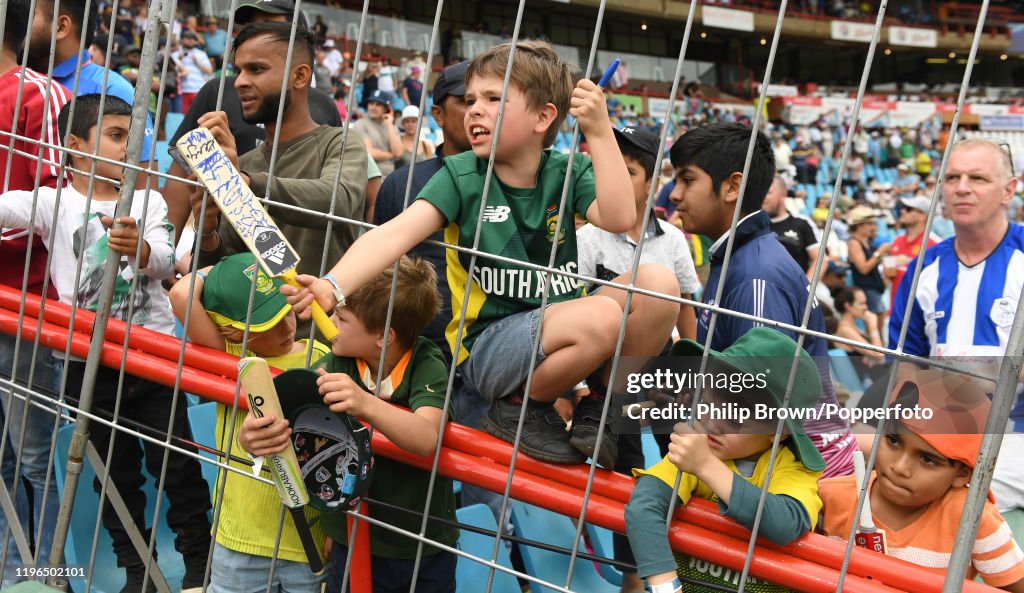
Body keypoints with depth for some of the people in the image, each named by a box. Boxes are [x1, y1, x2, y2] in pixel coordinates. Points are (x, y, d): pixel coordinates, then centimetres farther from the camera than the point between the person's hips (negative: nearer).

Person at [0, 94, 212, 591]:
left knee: (177, 464, 6)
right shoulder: (54, 203, 0)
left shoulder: (147, 202, 4)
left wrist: (137, 246, -32)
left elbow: (164, 262, -11)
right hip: (91, 363, 0)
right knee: (117, 472, 12)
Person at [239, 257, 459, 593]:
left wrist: (365, 403, -51)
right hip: (351, 542, 3)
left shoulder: (428, 367, -18)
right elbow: (285, 418, -19)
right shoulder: (337, 364, -10)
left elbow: (426, 439, -34)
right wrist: (253, 436, -42)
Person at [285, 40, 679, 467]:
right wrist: (333, 286, -37)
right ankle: (519, 409, -4)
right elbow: (395, 234, -20)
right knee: (600, 318, -32)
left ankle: (599, 409, 1)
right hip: (487, 345, -4)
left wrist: (600, 132, -21)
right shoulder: (461, 175, -6)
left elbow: (619, 218, -16)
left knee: (658, 283, -17)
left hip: (560, 329, 4)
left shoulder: (566, 172, 2)